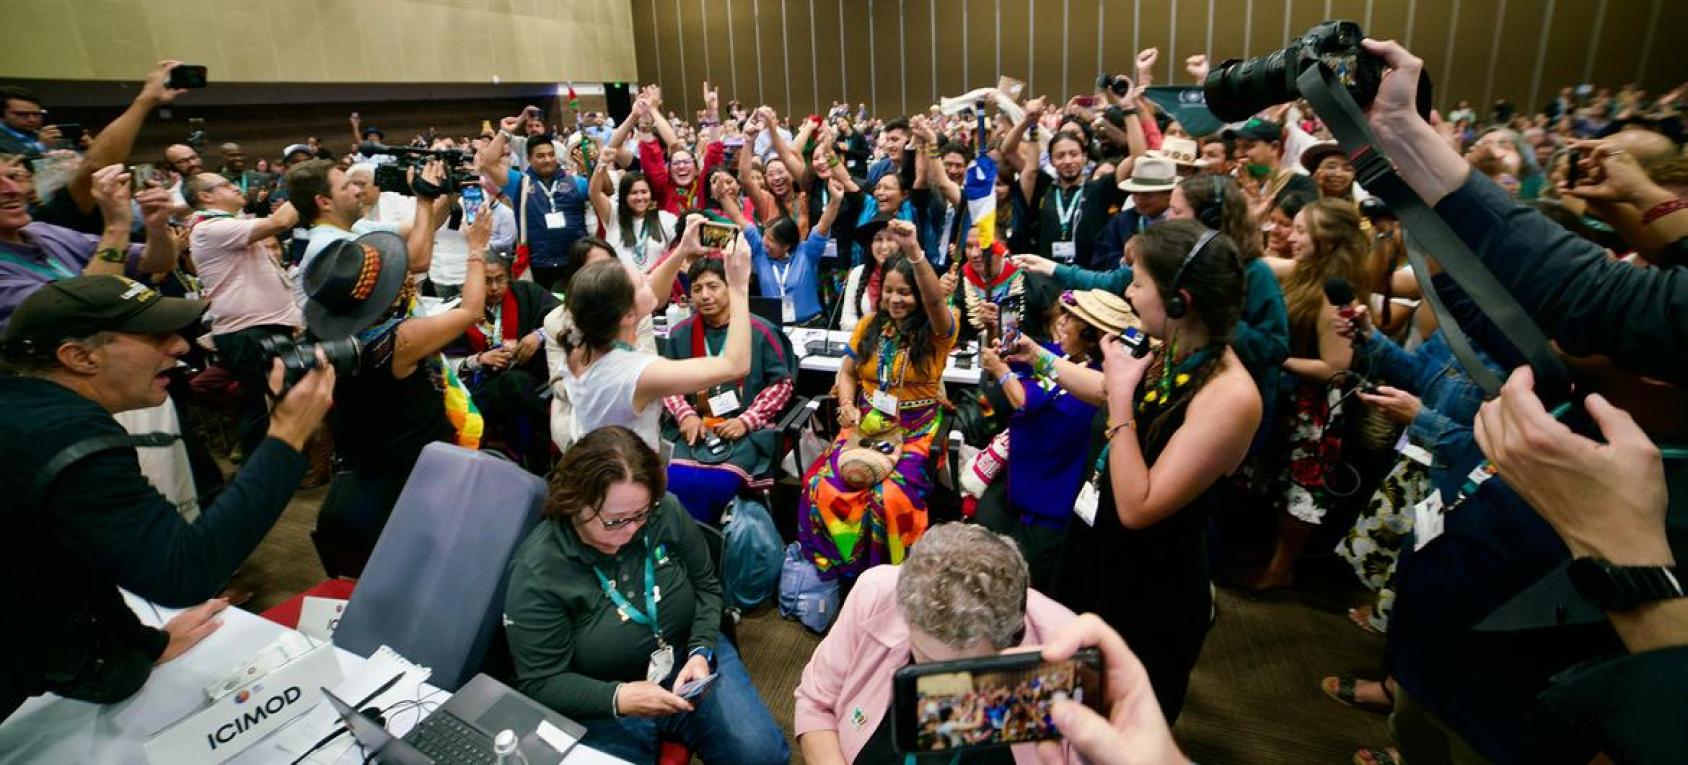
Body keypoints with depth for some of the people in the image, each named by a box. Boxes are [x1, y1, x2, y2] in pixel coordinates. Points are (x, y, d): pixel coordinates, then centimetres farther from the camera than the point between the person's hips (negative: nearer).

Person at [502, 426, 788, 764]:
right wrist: (618, 698, -30)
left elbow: (706, 585, 3)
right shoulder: (536, 574, -19)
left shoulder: (666, 512, -11)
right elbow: (541, 683, -15)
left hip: (689, 660, 2)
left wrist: (702, 651, -13)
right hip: (604, 703, -1)